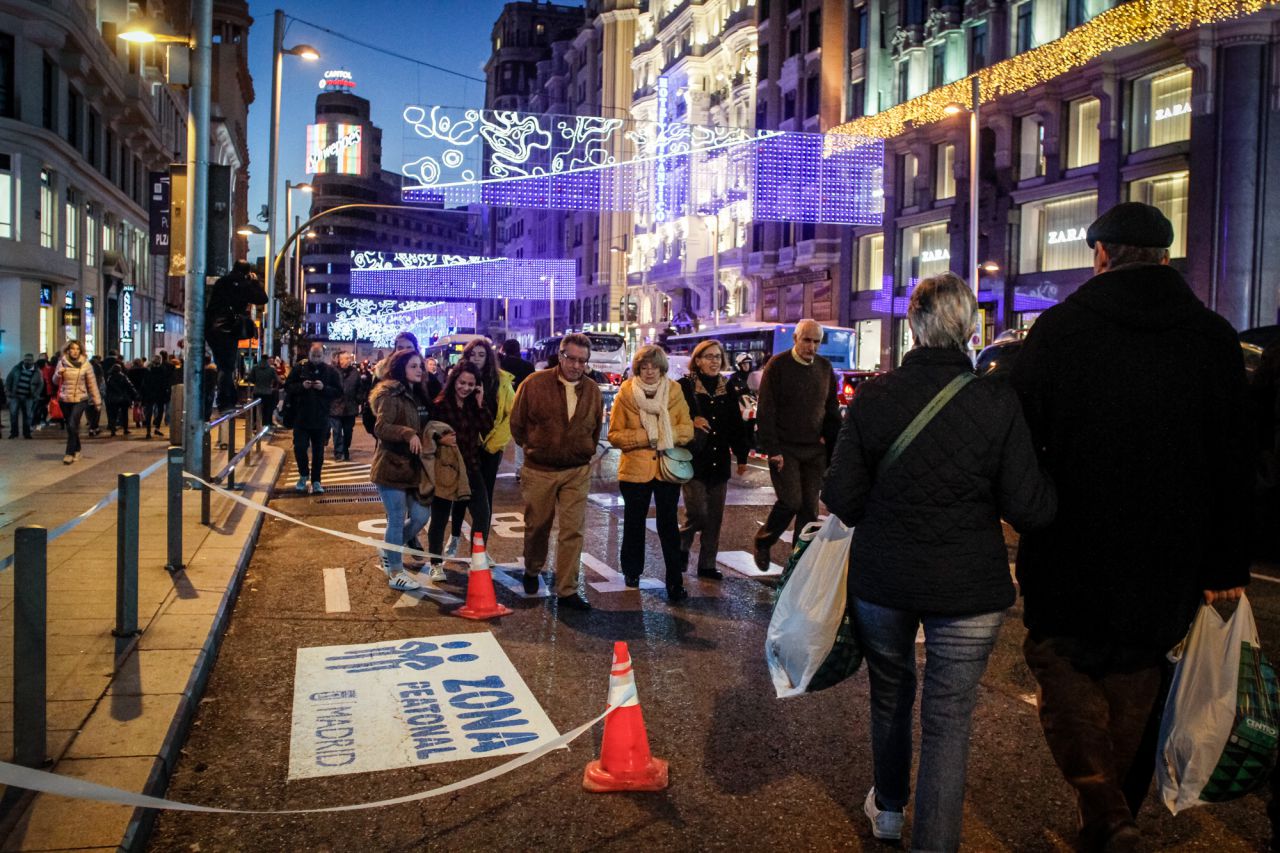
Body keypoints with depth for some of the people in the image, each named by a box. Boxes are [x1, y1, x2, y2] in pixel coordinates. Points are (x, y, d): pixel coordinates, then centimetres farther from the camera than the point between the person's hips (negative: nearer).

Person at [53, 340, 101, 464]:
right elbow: (55, 382, 10)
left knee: (73, 426, -14)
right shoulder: (62, 362, 2)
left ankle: (70, 453, -7)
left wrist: (97, 400, 1)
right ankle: (77, 450, 28)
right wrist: (58, 374, -12)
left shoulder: (86, 364, -3)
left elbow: (92, 383, 1)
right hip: (65, 400, 3)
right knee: (70, 427, 11)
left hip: (80, 400, -3)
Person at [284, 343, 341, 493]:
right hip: (301, 417, 0)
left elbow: (339, 391, -3)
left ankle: (315, 481, 19)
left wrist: (324, 388, -19)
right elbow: (287, 387, 1)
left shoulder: (330, 371, -1)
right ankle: (304, 475, 22)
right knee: (299, 448, -3)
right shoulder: (299, 368, -1)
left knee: (318, 452, 7)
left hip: (321, 419, 0)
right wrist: (301, 386, -17)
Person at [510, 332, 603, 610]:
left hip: (578, 472, 2)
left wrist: (586, 452, 11)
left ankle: (567, 590, 4)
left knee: (573, 531, -3)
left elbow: (596, 428, 17)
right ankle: (532, 571, 40)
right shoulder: (535, 384, -8)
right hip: (539, 470, -1)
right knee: (537, 527, 14)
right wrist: (533, 449, 6)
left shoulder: (592, 390, 2)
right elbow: (517, 423, 1)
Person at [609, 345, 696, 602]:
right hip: (635, 468, 0)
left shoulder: (674, 391, 0)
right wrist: (644, 436, -18)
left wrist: (663, 435, -20)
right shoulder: (625, 393, -4)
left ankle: (675, 582, 6)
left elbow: (687, 429, -3)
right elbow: (614, 435, -7)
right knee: (634, 523, 16)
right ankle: (632, 571, 35)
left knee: (668, 525, 0)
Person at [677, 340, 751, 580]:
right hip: (694, 459, -5)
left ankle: (707, 564, 18)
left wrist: (742, 456, 12)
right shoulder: (685, 386, -5)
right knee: (698, 513, -10)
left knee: (715, 517, 7)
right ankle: (682, 545, 19)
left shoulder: (728, 388, 10)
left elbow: (737, 424, 13)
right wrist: (691, 422, -23)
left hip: (719, 461, 5)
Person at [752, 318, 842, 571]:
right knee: (791, 501, -11)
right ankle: (763, 541, 13)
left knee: (810, 506, 3)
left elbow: (832, 410, 14)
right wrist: (772, 449, -14)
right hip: (785, 448, -4)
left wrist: (833, 444, 6)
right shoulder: (778, 365, -6)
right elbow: (765, 411, -9)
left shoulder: (825, 367, 8)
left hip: (815, 450, 4)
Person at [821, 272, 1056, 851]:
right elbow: (1029, 509, -12)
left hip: (882, 579, 2)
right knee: (948, 717, 8)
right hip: (968, 586, -2)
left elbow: (841, 499, -7)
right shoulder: (997, 401, -13)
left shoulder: (872, 398, -9)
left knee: (890, 694, 23)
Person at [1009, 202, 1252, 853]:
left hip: (1070, 546, -3)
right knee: (1135, 683, 18)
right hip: (1170, 556, 3)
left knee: (1062, 661, 12)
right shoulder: (1214, 337, 0)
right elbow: (1233, 464, 1)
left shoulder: (1059, 328, -9)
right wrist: (1227, 565, 6)